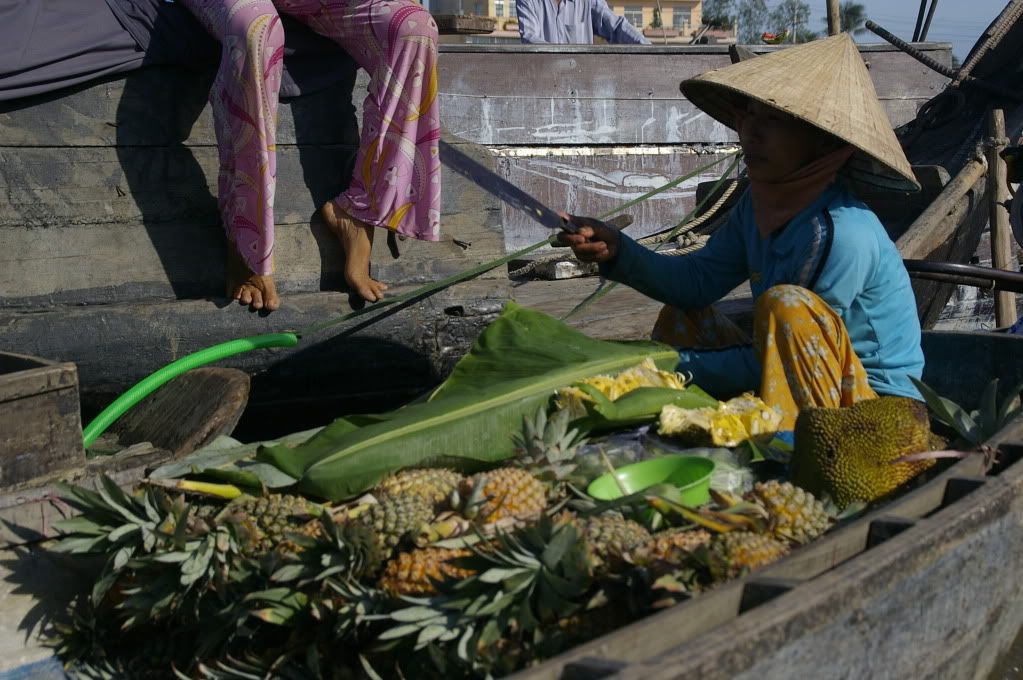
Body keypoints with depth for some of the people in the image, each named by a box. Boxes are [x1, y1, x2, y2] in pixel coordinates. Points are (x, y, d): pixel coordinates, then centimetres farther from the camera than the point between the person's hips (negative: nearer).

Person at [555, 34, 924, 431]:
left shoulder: (844, 233, -26)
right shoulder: (759, 205, 0)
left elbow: (779, 358, -24)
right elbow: (697, 281, 4)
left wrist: (678, 367, -17)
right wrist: (617, 252, -11)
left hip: (872, 399, -8)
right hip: (792, 379, 9)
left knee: (786, 303, -31)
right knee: (682, 318, 12)